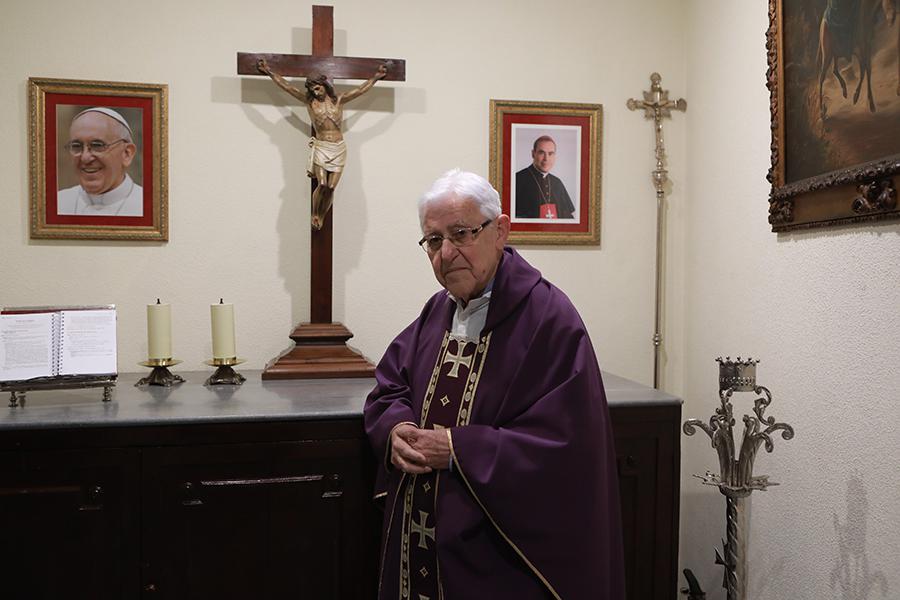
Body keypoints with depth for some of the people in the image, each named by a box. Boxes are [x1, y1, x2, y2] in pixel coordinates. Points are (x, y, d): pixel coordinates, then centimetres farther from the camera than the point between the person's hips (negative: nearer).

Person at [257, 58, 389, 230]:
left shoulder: (338, 100, 10)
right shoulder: (309, 101, 8)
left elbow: (361, 89, 16)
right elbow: (286, 86, 9)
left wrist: (376, 76, 19)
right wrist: (269, 71, 10)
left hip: (339, 148, 1)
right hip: (320, 148, -1)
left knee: (331, 187, -6)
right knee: (322, 185, -16)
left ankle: (321, 217, 12)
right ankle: (314, 214, 6)